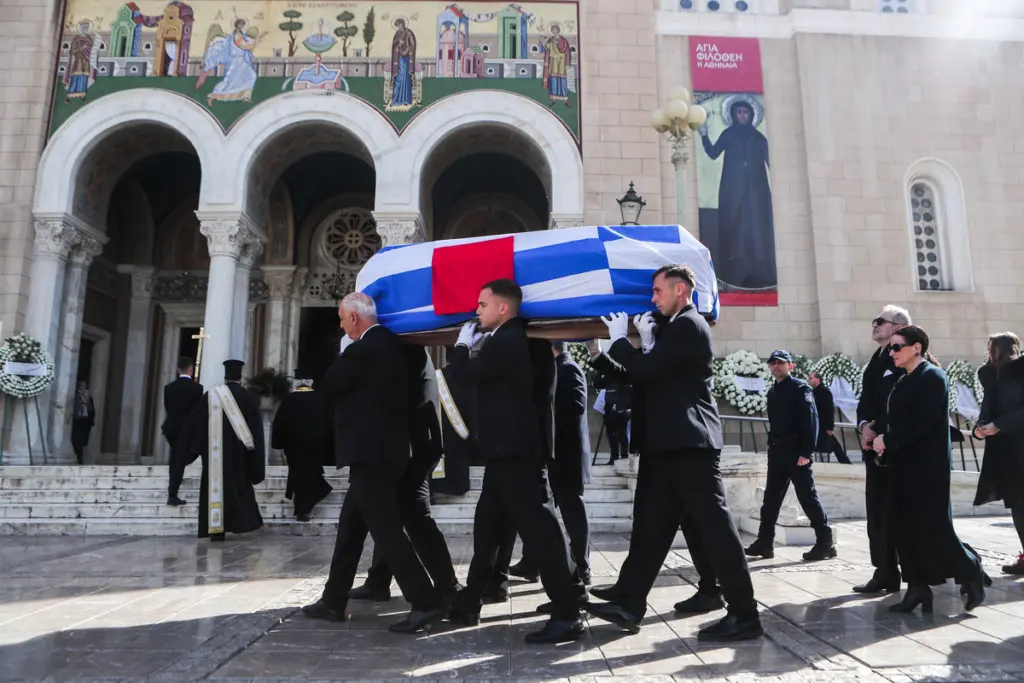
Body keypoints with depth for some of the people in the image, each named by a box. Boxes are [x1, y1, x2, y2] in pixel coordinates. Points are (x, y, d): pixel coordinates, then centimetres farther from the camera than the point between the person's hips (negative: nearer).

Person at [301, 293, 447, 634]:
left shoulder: (361, 350, -16)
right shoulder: (390, 343, 12)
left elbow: (327, 389, -6)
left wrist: (342, 354, 4)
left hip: (369, 452, -10)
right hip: (384, 449, 10)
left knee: (386, 528, -6)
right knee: (350, 526, 16)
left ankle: (426, 603, -4)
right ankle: (333, 601, 26)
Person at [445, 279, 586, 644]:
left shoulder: (506, 341, -16)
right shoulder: (510, 339, 15)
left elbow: (469, 373, -14)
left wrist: (462, 344, 3)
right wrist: (472, 346, 14)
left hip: (514, 451, -11)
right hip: (508, 450, 11)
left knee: (538, 528, -9)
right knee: (487, 527, 16)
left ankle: (567, 615, -4)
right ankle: (469, 604, 28)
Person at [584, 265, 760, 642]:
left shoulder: (687, 325, -10)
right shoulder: (679, 328, 21)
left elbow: (647, 371, -18)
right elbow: (656, 374, 17)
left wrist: (619, 339, -4)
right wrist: (646, 341, 7)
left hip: (688, 441, -10)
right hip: (676, 443, 10)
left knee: (714, 523, -6)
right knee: (652, 524, 9)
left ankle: (744, 614, 2)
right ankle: (630, 604, 14)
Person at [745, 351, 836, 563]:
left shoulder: (800, 388, -6)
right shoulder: (772, 392, 16)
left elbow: (810, 420, -14)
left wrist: (806, 451, -21)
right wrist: (771, 448, 15)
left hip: (796, 451, -8)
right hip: (776, 451, 8)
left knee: (807, 496, -3)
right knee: (771, 497, 9)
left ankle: (825, 543, 7)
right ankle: (765, 543, 15)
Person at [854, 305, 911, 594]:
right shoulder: (875, 361, 17)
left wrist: (881, 436, -16)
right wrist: (863, 426, -5)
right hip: (875, 445, 8)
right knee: (877, 511, 9)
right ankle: (885, 572, 16)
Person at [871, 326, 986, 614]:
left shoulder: (932, 377, -11)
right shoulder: (903, 381, 15)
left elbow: (922, 423, -20)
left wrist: (887, 441, -15)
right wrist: (882, 439, -2)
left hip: (927, 466, -8)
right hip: (903, 465, 9)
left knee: (933, 526, -3)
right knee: (903, 527, 7)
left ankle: (971, 570, 19)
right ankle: (917, 586, 14)